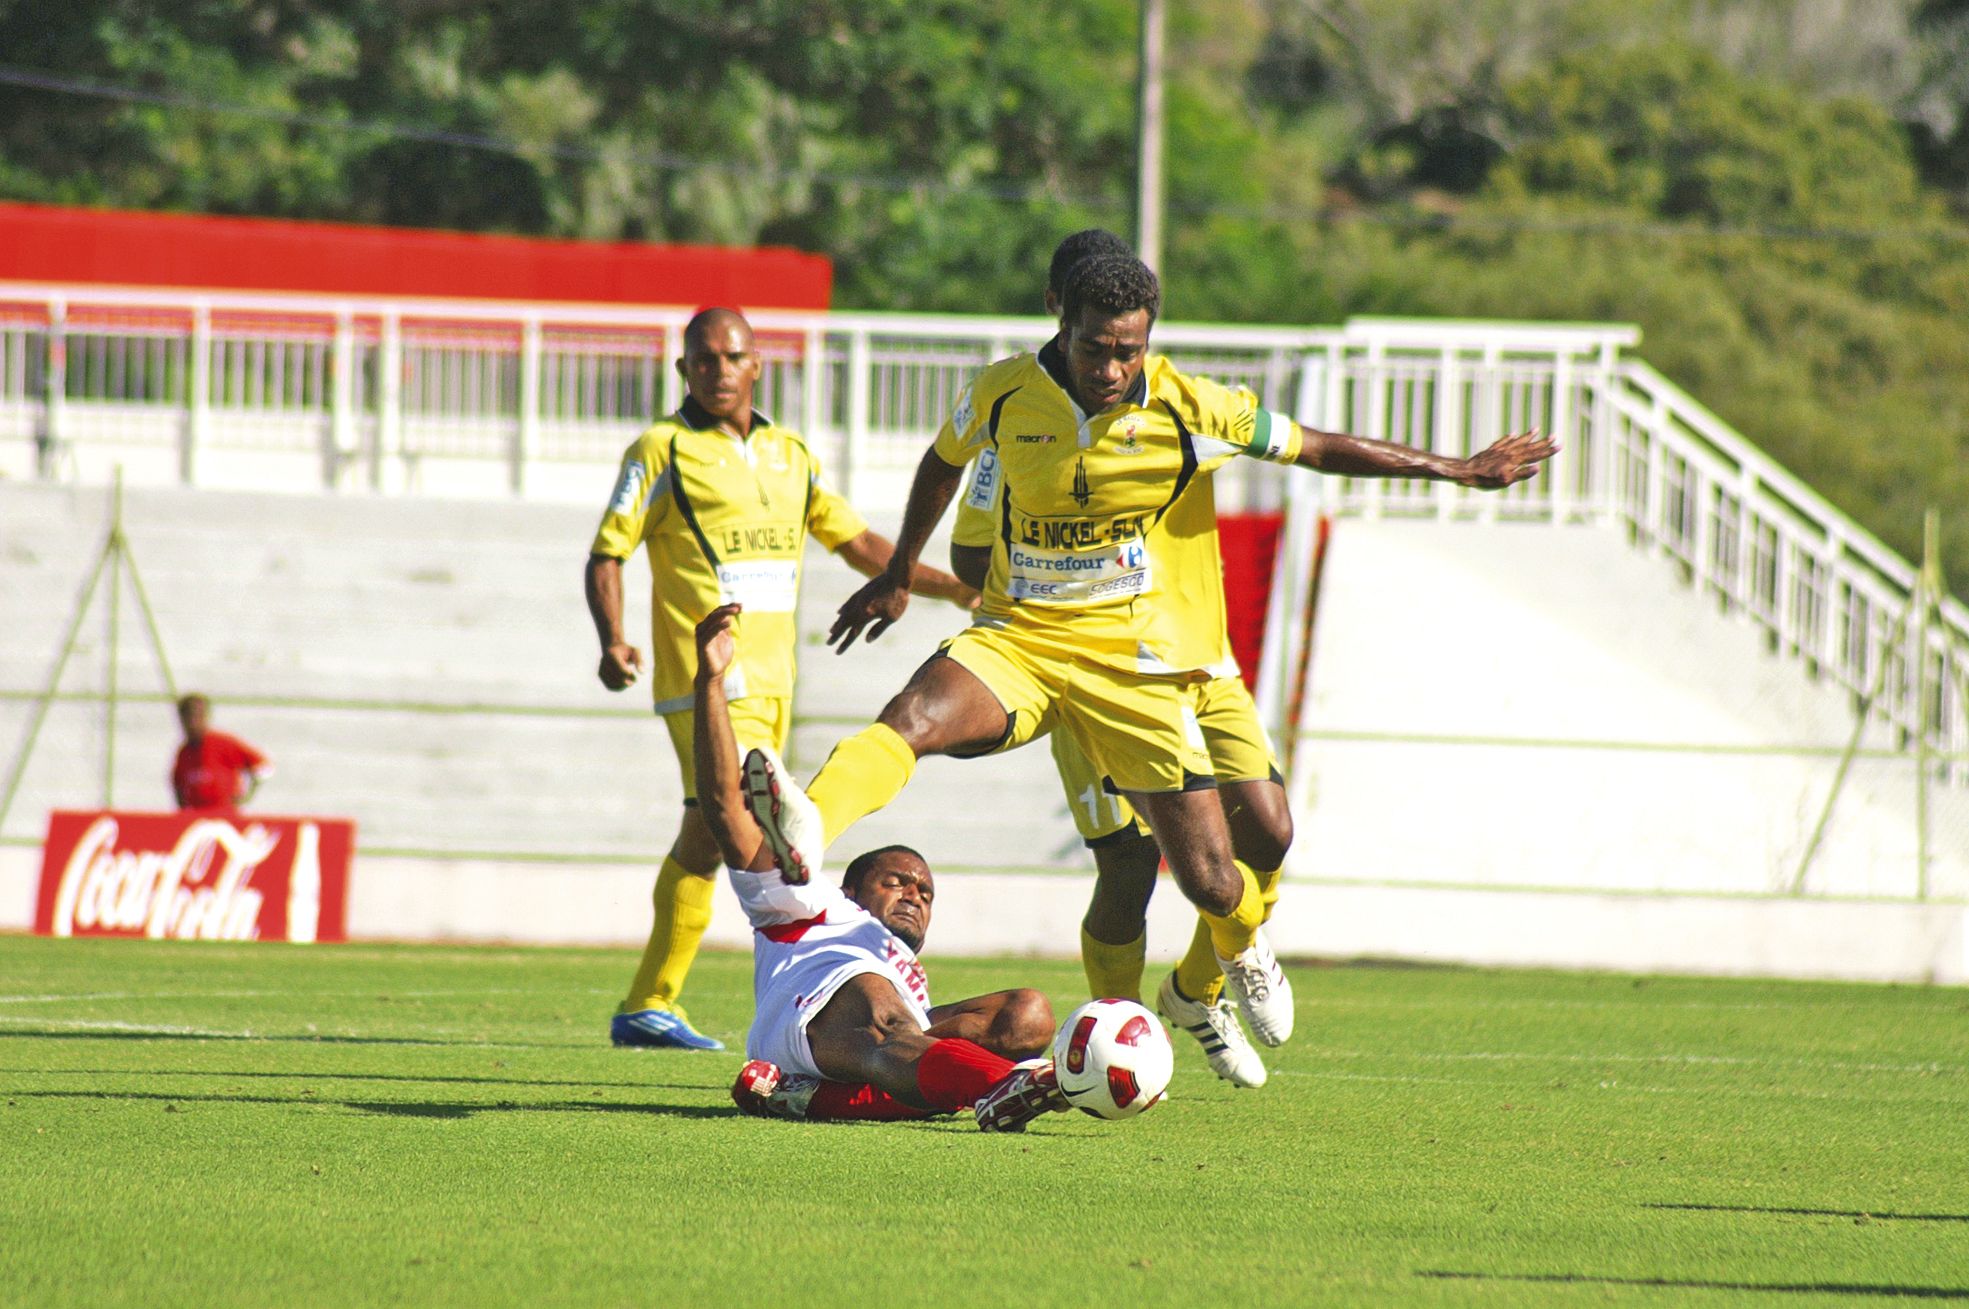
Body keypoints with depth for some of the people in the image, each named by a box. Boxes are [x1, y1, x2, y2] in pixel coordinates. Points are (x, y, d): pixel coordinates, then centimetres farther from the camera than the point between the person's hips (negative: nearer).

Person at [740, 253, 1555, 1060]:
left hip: (1133, 660, 0)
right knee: (914, 716, -34)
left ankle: (1243, 952, 38)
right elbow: (945, 463, 17)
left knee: (1212, 885, 1)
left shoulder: (1186, 410, -9)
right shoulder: (1005, 393, -5)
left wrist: (1456, 471, 12)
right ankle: (806, 831, -60)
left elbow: (1313, 448, 5)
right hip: (1015, 636, 1)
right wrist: (898, 578, 28)